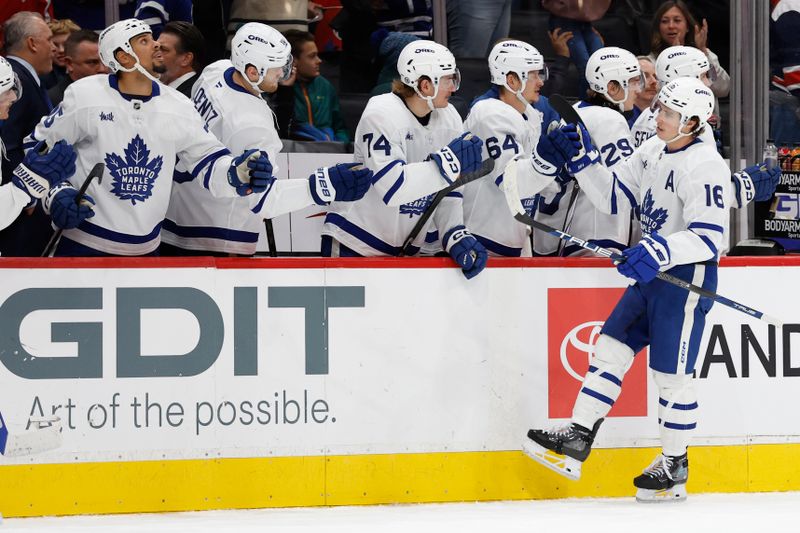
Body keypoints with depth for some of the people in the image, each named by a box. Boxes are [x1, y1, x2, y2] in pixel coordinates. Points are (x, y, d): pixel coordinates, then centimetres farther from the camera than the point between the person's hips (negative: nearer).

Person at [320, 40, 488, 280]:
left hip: (405, 250, 6)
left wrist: (457, 237, -12)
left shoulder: (450, 120, 2)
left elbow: (447, 196, 4)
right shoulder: (381, 114, -19)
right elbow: (391, 188, -30)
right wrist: (448, 163, -30)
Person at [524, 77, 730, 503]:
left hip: (688, 275, -9)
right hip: (652, 273, 9)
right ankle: (577, 439, 6)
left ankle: (675, 465, 13)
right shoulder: (652, 152, 8)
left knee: (672, 372, -1)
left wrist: (659, 252, -36)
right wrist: (585, 162, 0)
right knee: (610, 348, 5)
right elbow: (613, 196, 13)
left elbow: (709, 238, -24)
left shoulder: (705, 166, -19)